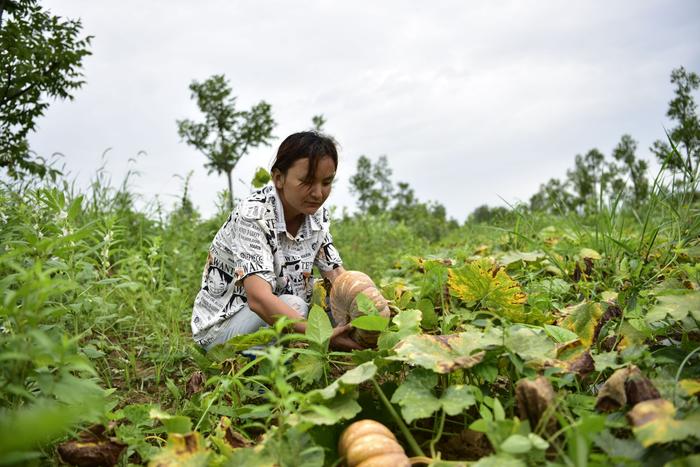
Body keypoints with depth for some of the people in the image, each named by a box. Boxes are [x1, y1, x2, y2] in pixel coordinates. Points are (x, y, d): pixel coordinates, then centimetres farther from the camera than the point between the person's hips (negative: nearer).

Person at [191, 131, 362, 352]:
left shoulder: (317, 215, -4)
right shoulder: (253, 215, -26)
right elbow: (258, 298, -39)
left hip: (279, 311, 7)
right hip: (221, 323, -6)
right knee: (293, 304, -33)